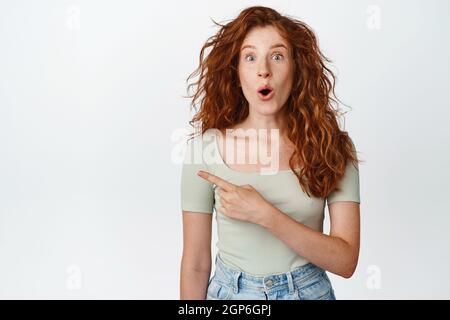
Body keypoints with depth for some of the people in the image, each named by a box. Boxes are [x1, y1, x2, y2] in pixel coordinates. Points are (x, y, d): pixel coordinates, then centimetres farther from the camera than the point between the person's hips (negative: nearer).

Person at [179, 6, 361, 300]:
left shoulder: (332, 146, -10)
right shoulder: (205, 147, -13)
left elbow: (346, 261, -15)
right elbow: (195, 264, -7)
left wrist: (265, 214, -25)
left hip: (310, 291, 1)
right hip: (230, 292, 0)